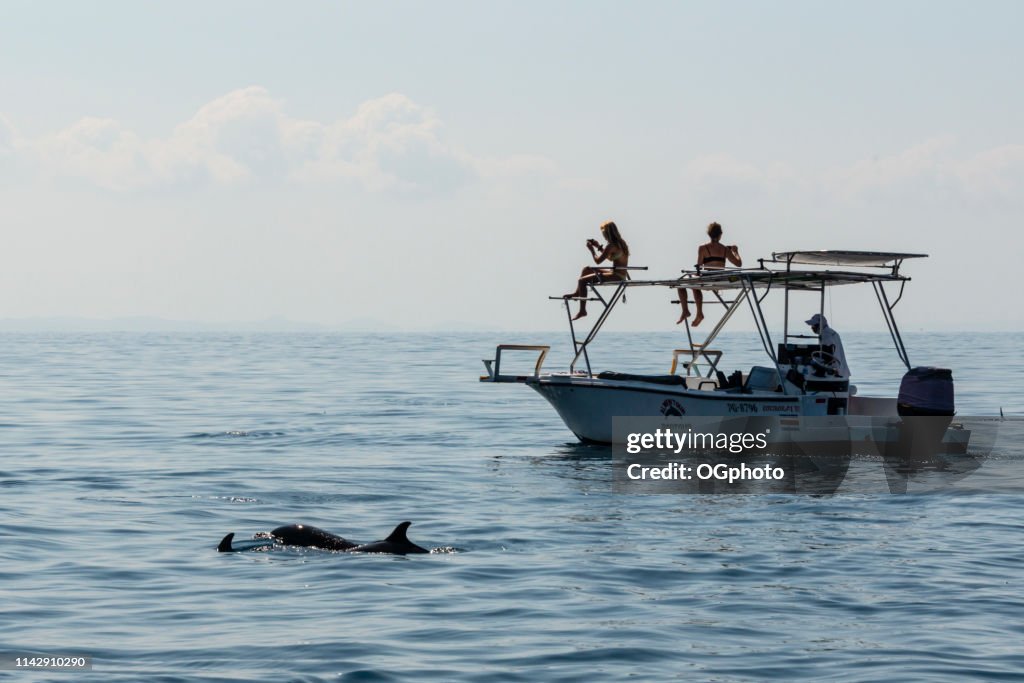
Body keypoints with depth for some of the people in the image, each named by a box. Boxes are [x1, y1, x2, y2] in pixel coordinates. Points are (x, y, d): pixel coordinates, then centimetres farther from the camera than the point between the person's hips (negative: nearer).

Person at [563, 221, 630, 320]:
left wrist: (592, 249, 0)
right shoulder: (621, 243, 9)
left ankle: (582, 310, -5)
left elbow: (598, 261, -14)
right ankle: (577, 293, 28)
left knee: (582, 281, -10)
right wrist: (599, 247, 19)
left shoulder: (611, 246, -18)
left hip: (616, 276, -10)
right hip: (621, 274, 10)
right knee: (587, 269, 21)